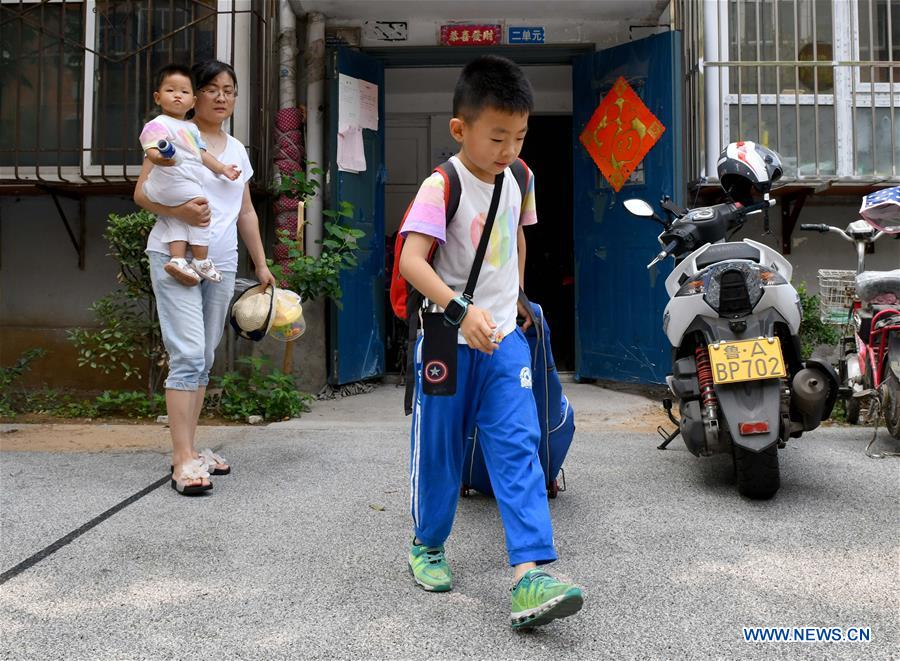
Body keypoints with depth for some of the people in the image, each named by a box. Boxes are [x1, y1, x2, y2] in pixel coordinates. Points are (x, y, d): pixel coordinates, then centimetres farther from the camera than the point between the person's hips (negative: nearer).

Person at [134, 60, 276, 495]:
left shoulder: (237, 149, 18)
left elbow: (246, 212, 22)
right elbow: (142, 193, -5)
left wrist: (261, 263, 19)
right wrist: (180, 210, -23)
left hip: (222, 264, 6)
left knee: (204, 360, 8)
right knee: (188, 354, -14)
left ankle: (188, 449, 16)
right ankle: (183, 460, -12)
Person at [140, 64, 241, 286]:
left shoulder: (191, 127, 25)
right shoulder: (158, 124, -5)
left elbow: (202, 153, 31)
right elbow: (151, 150, -18)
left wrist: (221, 168, 27)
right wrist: (160, 157, -39)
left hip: (188, 183, 9)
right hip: (171, 182, -9)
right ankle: (201, 260, -10)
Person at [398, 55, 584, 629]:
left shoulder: (518, 179, 7)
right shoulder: (442, 186, -15)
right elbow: (411, 260, -27)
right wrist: (460, 309, -37)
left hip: (503, 337, 5)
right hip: (448, 340, -5)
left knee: (518, 447, -6)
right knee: (438, 451, 9)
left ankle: (531, 572, -6)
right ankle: (427, 547, 33)